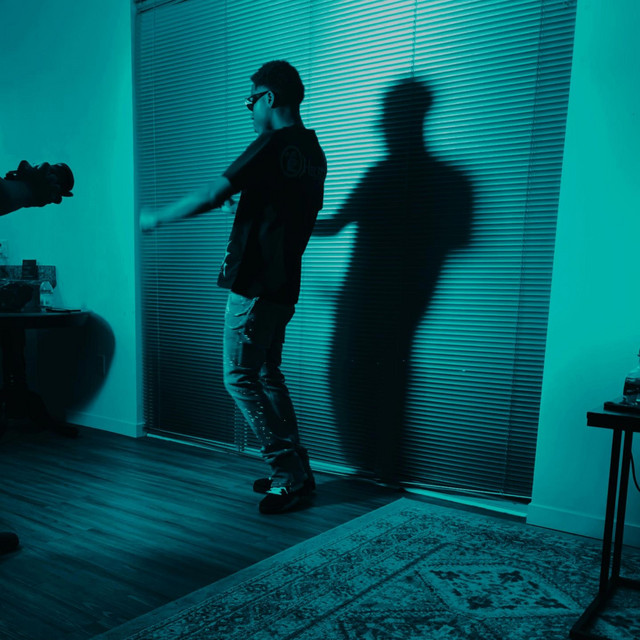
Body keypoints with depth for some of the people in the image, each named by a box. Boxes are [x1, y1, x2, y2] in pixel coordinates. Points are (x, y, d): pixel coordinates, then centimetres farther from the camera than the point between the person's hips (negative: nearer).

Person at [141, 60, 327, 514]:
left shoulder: (272, 145, -14)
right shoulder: (313, 151, 13)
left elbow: (212, 195, -17)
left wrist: (158, 217, -2)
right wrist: (241, 203, 37)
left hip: (254, 284, -9)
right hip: (284, 285, 9)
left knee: (240, 377, -1)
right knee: (268, 375, 16)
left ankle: (291, 472, 2)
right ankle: (294, 471, 20)